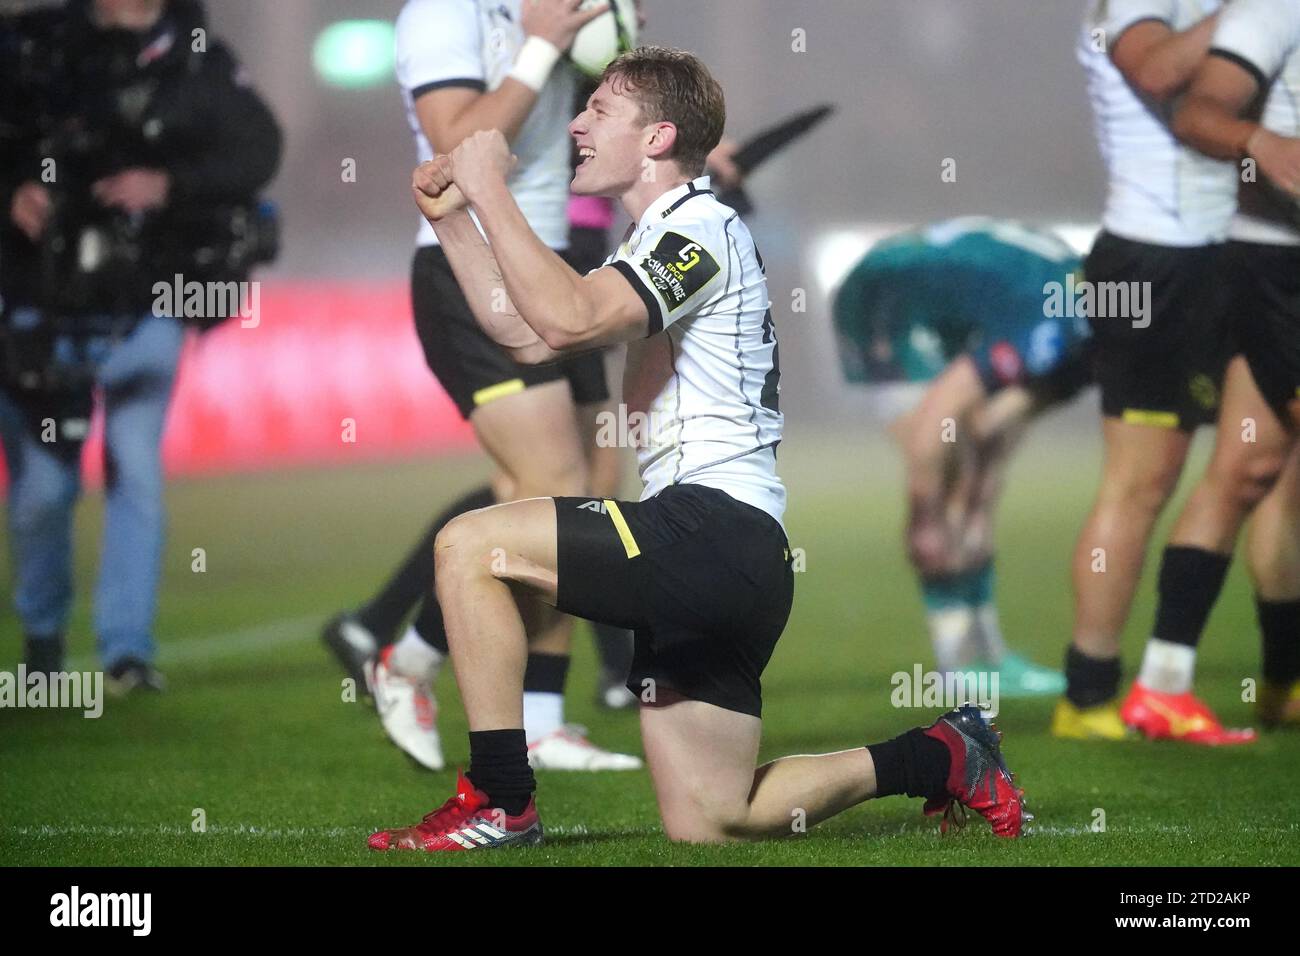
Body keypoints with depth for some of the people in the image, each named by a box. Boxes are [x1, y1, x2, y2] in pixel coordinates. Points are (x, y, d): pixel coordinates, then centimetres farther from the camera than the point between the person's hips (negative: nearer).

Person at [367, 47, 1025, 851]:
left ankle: (499, 805, -11)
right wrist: (453, 220, 18)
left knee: (470, 546, -14)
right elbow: (528, 335, 24)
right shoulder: (662, 244, 25)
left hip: (714, 534, -10)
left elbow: (567, 317, -25)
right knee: (707, 823, 10)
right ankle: (943, 758, 19)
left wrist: (490, 188, -16)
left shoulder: (700, 227, -8)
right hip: (715, 565, 10)